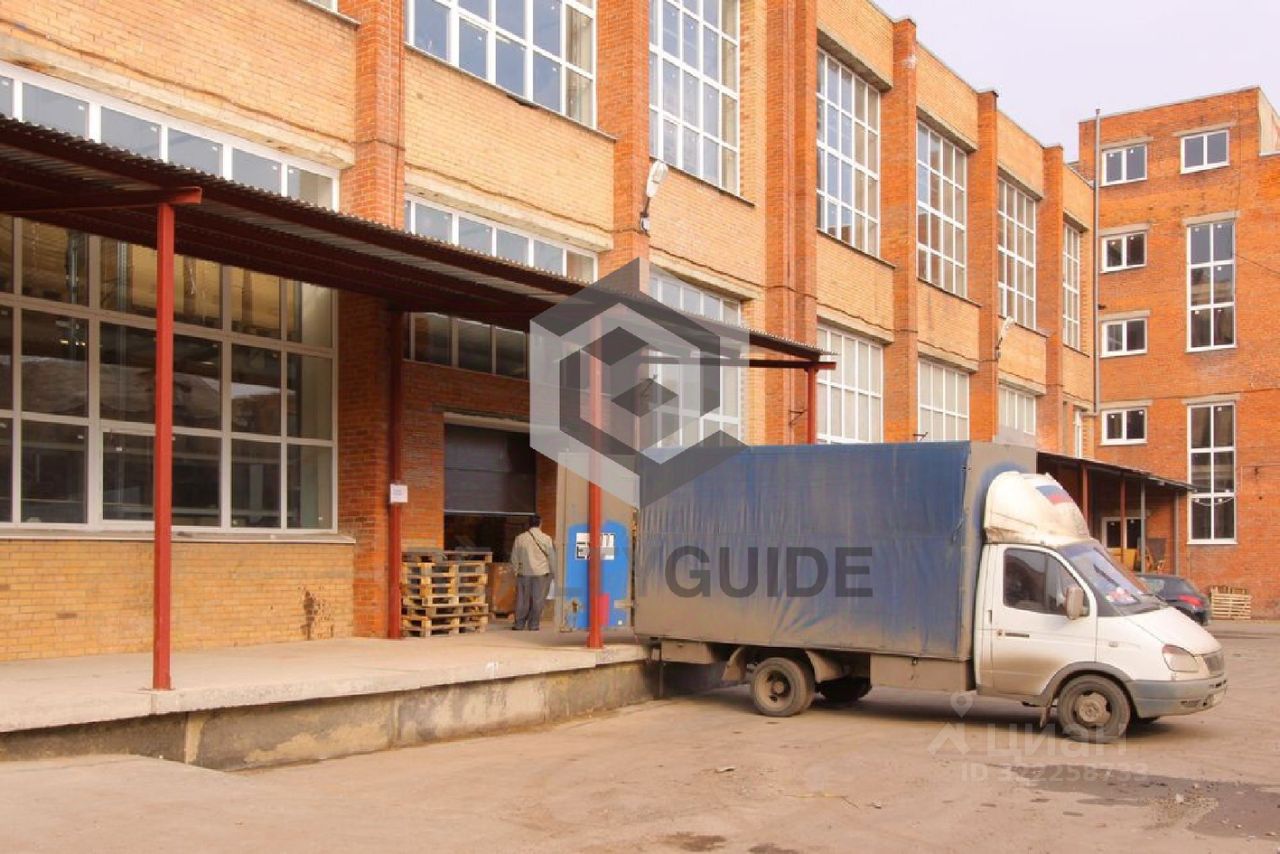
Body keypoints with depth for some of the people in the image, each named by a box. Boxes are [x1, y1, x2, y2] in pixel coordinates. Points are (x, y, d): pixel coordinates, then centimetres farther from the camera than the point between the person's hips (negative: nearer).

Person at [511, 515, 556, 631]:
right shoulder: (546, 539, -4)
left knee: (522, 600, 8)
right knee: (537, 600, 4)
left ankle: (519, 624, 10)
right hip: (541, 573, -1)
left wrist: (515, 571, 18)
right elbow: (552, 557, 1)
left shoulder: (520, 538, 0)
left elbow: (514, 558, 6)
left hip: (524, 573, 2)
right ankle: (533, 625, 5)